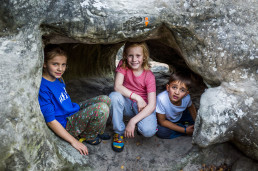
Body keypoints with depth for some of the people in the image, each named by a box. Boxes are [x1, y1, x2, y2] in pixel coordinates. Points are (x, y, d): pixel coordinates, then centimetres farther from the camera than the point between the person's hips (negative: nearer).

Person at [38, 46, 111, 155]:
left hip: (74, 111, 9)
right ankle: (87, 136, 0)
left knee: (105, 99, 1)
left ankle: (97, 131, 16)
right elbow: (50, 121, -24)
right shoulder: (43, 88, -25)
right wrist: (73, 141, -21)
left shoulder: (58, 79, 4)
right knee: (102, 109, -27)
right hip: (65, 124, -9)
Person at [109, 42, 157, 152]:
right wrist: (137, 98, -28)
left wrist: (133, 121, -32)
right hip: (127, 104, 2)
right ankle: (119, 132, -12)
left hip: (143, 106, -2)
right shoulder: (123, 65, -10)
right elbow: (117, 86, -21)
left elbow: (152, 105, -23)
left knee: (148, 131, -31)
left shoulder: (149, 76, -17)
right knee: (114, 96, -32)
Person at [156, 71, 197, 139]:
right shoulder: (161, 99, -41)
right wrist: (185, 130, -28)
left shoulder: (187, 98, -29)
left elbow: (191, 107, 0)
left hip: (179, 116, 3)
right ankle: (184, 127, -9)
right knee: (161, 132, -30)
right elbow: (162, 121, -29)